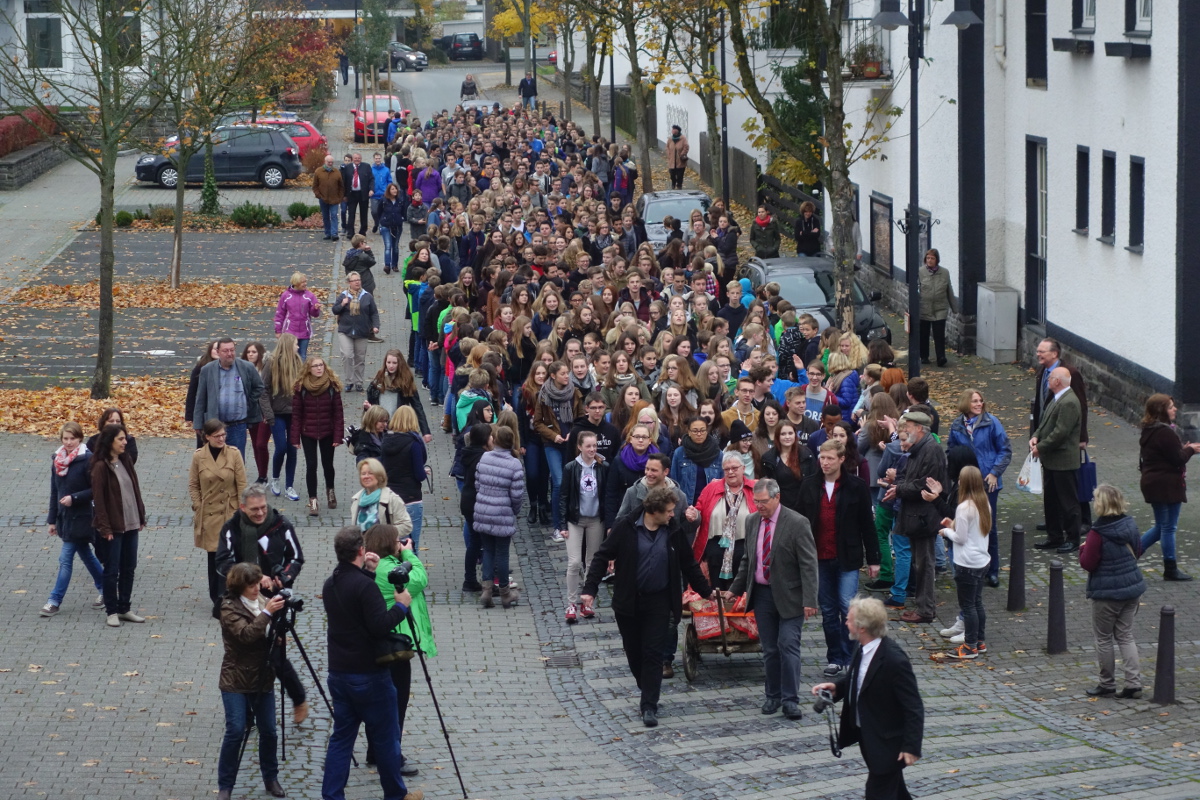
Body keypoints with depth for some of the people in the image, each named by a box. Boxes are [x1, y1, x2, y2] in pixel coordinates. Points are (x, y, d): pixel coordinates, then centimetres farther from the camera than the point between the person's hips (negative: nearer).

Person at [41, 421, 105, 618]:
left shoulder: (87, 460, -15)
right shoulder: (57, 460, 5)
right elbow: (54, 491, 11)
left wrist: (74, 498, -22)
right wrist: (52, 520, 12)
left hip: (81, 518, -7)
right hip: (65, 517, 7)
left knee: (66, 559, -6)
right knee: (85, 555, 17)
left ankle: (55, 601, -1)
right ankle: (105, 589, 32)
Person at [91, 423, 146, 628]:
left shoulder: (126, 461, 7)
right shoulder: (101, 467, -14)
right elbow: (98, 499, -14)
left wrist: (141, 517, 10)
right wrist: (105, 528, -16)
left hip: (130, 524, 7)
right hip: (112, 526, -7)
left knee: (129, 569, 12)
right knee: (112, 570, 2)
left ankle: (125, 609, 22)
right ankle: (112, 611, 11)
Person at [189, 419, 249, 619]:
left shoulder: (234, 455, -4)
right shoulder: (198, 457, -2)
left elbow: (242, 485, -1)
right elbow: (193, 485, 6)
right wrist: (198, 508, -3)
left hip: (230, 514, -2)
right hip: (208, 515, 2)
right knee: (213, 557, 10)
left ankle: (220, 601, -10)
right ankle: (218, 600, 22)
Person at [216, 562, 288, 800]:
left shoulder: (264, 602, 6)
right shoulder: (229, 608, -11)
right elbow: (246, 634, -26)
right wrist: (266, 613, -32)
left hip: (263, 680, 5)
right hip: (236, 682, -5)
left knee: (268, 731, 8)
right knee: (236, 732, -9)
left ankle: (271, 778, 26)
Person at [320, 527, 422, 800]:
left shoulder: (330, 585, 5)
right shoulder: (365, 586, -20)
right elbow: (380, 626, -23)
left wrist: (369, 573, 11)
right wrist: (402, 605, -10)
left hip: (338, 673, 7)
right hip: (368, 675, -7)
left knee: (341, 737, 10)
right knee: (386, 737, 8)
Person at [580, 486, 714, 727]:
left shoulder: (674, 531, -1)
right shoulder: (626, 528, -9)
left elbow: (689, 564, 12)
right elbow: (603, 556, -6)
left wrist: (706, 591, 16)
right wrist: (590, 589, -13)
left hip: (658, 602, 0)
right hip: (628, 601, 0)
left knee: (653, 653, -5)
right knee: (633, 652, 9)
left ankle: (649, 706, -4)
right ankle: (647, 692, 30)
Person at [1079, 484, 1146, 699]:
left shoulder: (1097, 534, -21)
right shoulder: (1130, 525, -1)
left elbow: (1087, 563, -17)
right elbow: (1138, 551, 11)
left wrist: (1083, 548, 0)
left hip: (1107, 593, -6)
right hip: (1132, 588, 6)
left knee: (1104, 638, 9)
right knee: (1125, 636, 13)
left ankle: (1107, 684, 17)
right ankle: (1134, 683, 6)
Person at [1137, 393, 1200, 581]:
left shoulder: (1149, 430, 10)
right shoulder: (1166, 432, -21)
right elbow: (1178, 459, -19)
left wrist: (1183, 449, 8)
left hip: (1151, 482, 9)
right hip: (1167, 485, -9)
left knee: (1161, 526, 19)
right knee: (1169, 527, 1)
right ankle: (1170, 570, 10)